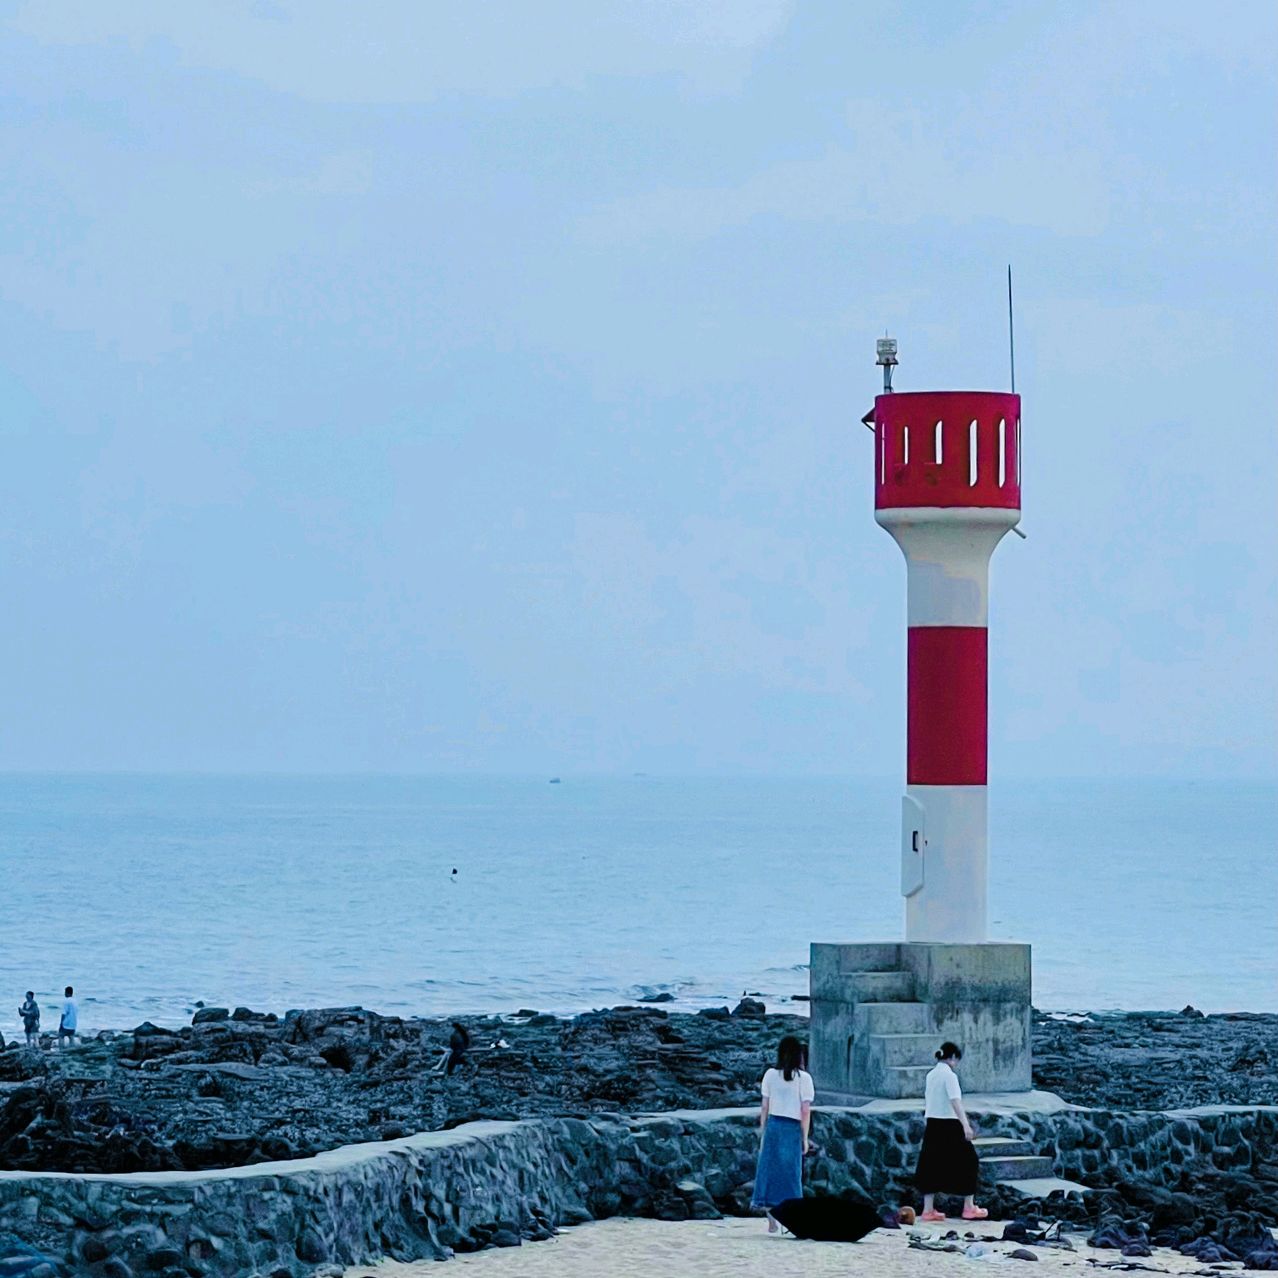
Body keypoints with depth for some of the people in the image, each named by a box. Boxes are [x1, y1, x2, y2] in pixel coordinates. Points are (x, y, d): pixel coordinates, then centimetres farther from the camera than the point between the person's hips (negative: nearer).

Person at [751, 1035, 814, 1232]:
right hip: (793, 1128, -2)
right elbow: (806, 1111, -5)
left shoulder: (770, 1075, 3)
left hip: (773, 1125, 2)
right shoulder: (803, 1078, -4)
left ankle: (772, 1220, 5)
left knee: (769, 1170, 7)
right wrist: (804, 1138, 1)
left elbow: (764, 1107, 5)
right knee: (790, 1173, 4)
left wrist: (763, 1133, 13)